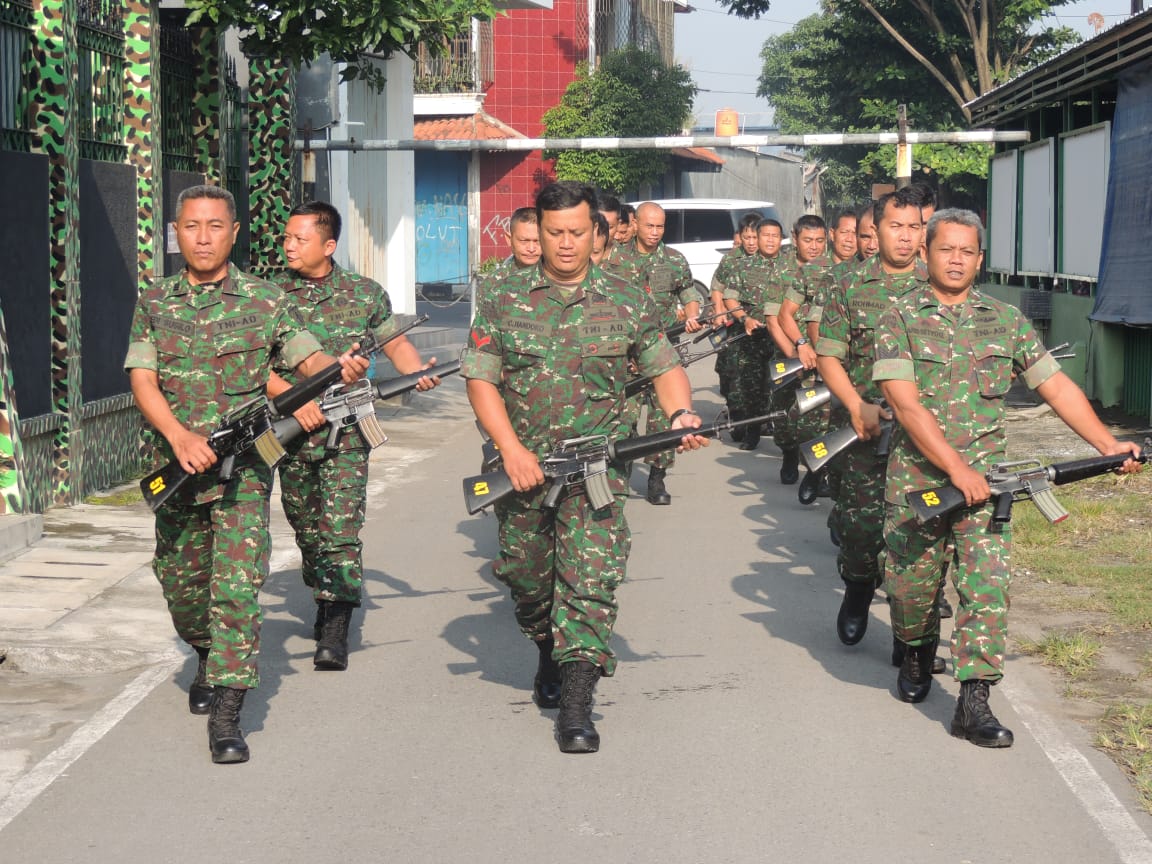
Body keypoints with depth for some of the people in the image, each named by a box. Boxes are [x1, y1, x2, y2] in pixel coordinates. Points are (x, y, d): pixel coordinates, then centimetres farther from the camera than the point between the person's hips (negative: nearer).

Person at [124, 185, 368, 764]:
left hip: (243, 465, -3)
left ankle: (226, 713, -12)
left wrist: (341, 369, -31)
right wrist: (180, 436, -20)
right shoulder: (153, 304, 6)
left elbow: (308, 358, -6)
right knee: (180, 584, 16)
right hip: (175, 467, 3)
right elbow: (142, 381, -2)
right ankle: (209, 659, 45)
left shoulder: (266, 301, 1)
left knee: (236, 585, -13)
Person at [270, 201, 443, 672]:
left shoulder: (365, 294, 2)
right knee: (306, 528, 15)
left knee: (340, 529, -12)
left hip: (346, 434, -2)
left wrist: (417, 371, -8)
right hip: (292, 431, 2)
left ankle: (336, 631, -13)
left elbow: (395, 343, 13)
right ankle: (323, 602, 37)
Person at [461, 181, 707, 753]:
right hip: (523, 464, 2)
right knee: (526, 577, 13)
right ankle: (548, 657, 42)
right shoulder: (506, 300, 3)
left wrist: (680, 414, -11)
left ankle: (575, 707, -10)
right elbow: (480, 380, 1)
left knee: (591, 580, -11)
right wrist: (512, 451, -11)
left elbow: (665, 367, 10)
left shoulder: (626, 301, 4)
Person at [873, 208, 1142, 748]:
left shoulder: (1006, 320, 9)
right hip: (915, 476, -1)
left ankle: (974, 703, -7)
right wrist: (956, 468, -18)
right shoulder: (900, 319, -1)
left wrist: (1107, 444, -1)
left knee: (987, 586, -11)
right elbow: (905, 402, -11)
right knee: (910, 585, 5)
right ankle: (918, 653, 37)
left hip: (983, 477, 1)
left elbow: (1056, 386, 10)